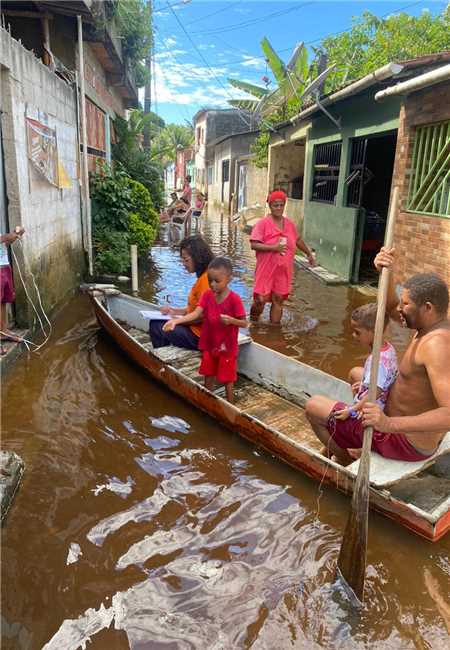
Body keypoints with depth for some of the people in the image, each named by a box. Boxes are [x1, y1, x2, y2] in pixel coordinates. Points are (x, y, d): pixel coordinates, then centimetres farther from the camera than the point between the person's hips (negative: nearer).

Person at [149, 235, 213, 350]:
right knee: (156, 322, 13)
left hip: (199, 336, -10)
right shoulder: (203, 276, 9)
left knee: (156, 326, -4)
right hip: (195, 328, 10)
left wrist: (177, 317, -10)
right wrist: (175, 311, 6)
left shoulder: (206, 279, -22)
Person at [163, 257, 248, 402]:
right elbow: (196, 313, -16)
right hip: (209, 345, 5)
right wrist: (175, 321, -29)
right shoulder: (207, 295, -5)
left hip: (227, 347, -5)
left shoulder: (234, 299, -18)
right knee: (208, 377, 19)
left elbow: (244, 323, -13)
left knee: (227, 379, 10)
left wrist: (231, 320, -33)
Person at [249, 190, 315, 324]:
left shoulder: (290, 224, 8)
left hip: (283, 271, 4)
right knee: (260, 300, -6)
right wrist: (273, 248, -23)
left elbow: (298, 240, 24)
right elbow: (254, 245, -16)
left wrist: (309, 254, 31)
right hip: (266, 270, -4)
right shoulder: (263, 223, -9)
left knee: (278, 300, 6)